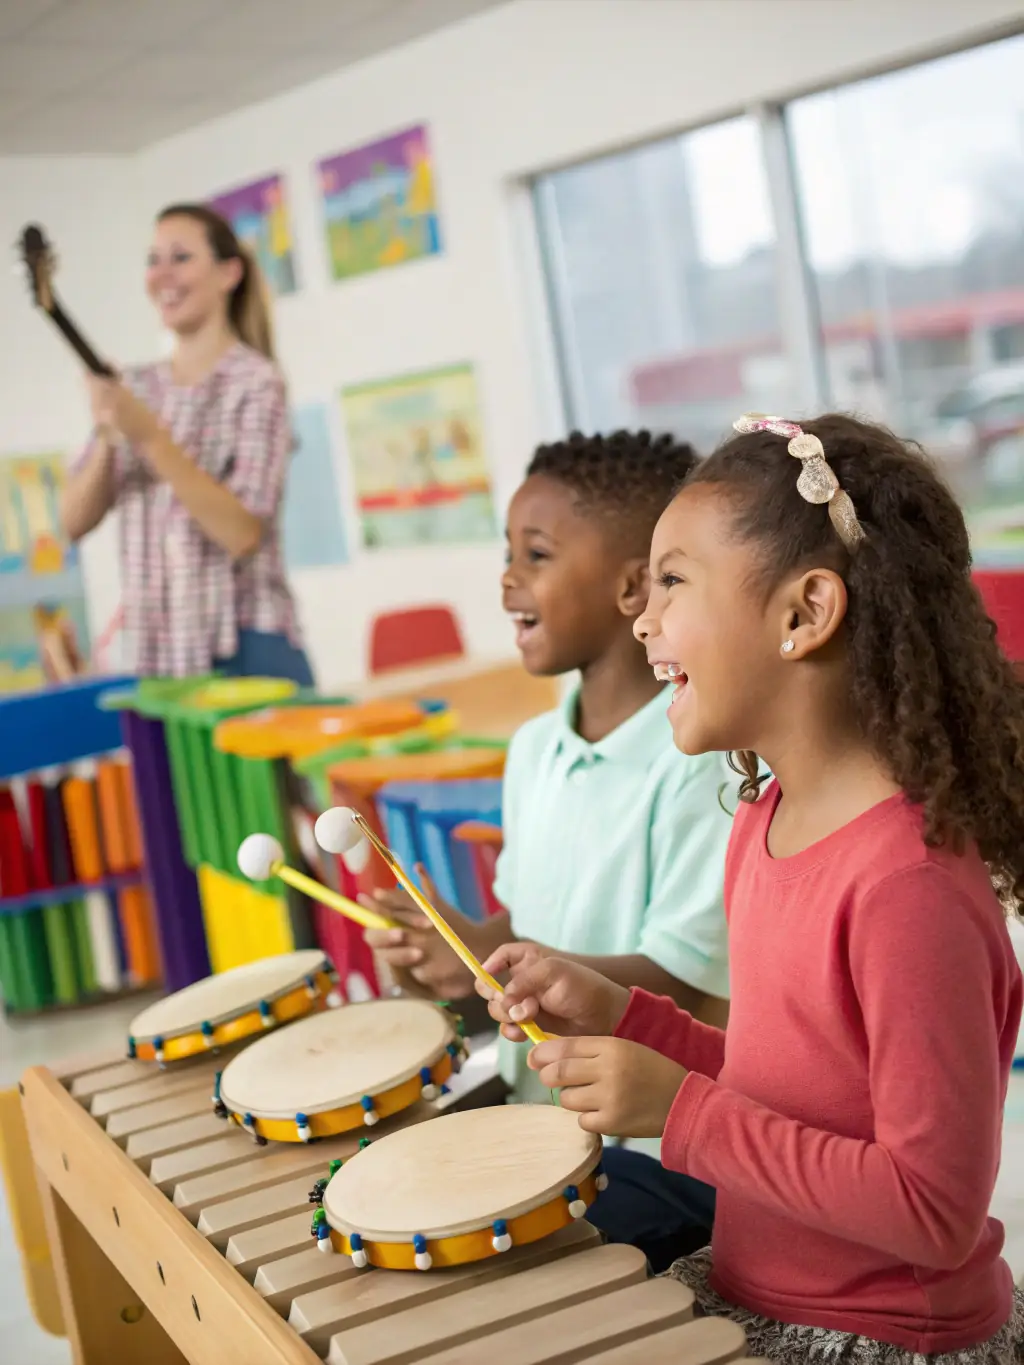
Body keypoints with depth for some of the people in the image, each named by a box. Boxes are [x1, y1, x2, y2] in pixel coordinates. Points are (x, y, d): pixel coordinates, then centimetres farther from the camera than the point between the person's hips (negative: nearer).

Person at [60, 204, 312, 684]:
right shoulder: (137, 387, 9)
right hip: (154, 652, 5)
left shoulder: (256, 382, -6)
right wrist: (108, 438, -12)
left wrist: (151, 438, -21)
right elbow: (75, 520, 5)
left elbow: (243, 532, -16)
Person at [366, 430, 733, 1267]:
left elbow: (687, 983, -21)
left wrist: (496, 963, -28)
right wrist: (448, 948, -4)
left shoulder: (699, 764, -19)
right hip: (540, 1117, 8)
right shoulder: (534, 750, 6)